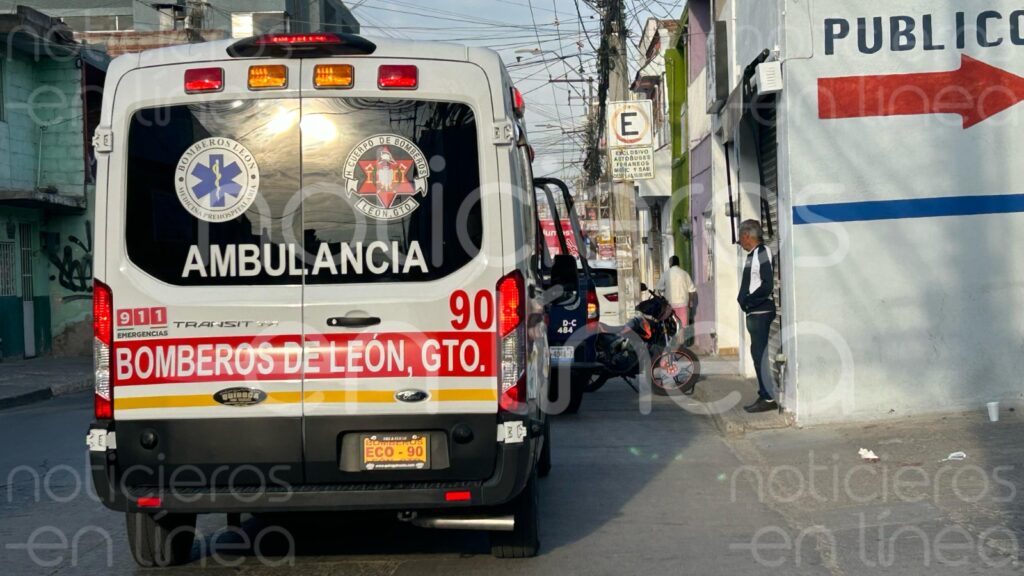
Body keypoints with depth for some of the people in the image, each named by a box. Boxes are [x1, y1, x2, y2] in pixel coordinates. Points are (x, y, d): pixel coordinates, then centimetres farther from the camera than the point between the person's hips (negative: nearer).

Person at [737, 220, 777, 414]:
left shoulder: (763, 253, -13)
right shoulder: (752, 255, 15)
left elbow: (768, 285, -20)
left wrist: (747, 300, -15)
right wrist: (743, 300, 6)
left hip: (761, 312, -10)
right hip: (754, 313, 10)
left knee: (760, 355, -9)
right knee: (758, 354, 13)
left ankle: (769, 398, -8)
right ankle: (764, 395, 19)